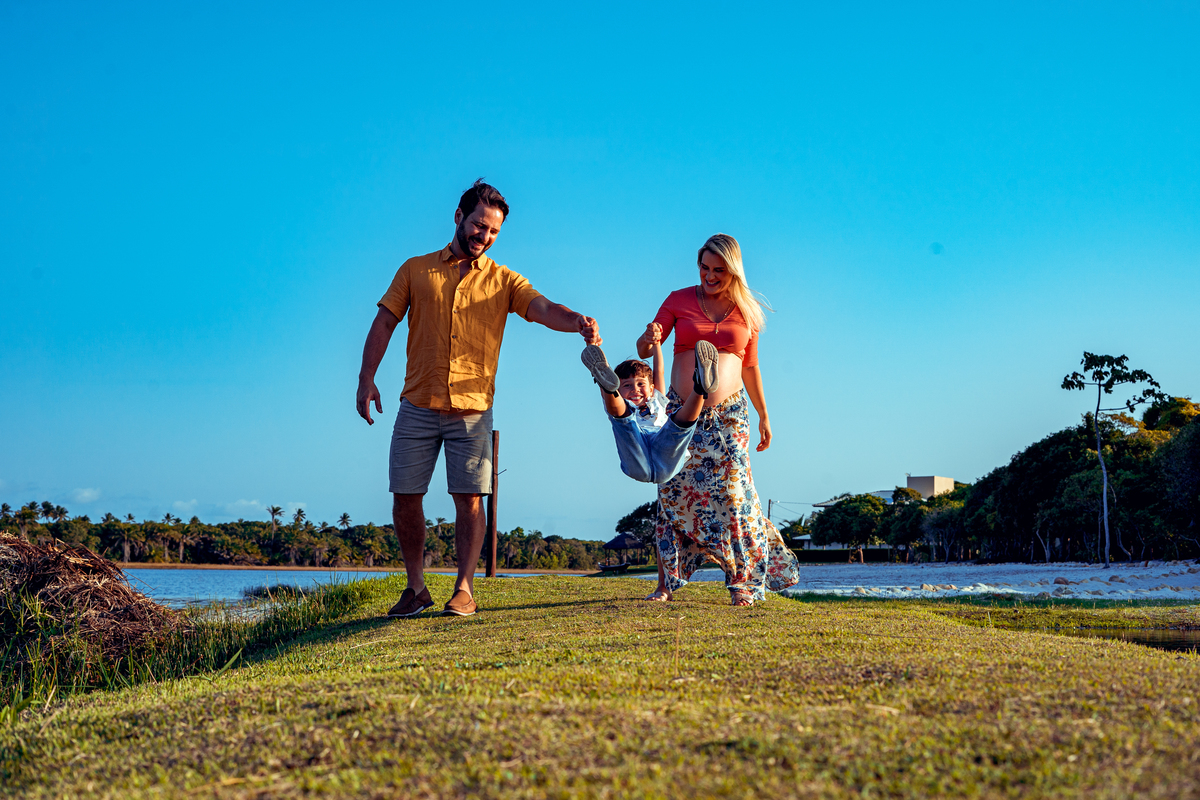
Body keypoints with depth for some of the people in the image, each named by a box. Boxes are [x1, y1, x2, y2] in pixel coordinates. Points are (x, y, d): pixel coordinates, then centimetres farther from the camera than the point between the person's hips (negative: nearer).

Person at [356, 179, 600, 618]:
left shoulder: (504, 281, 7)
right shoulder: (415, 270, 9)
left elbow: (544, 309, -10)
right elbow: (384, 322, 7)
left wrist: (577, 321, -32)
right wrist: (366, 378, -5)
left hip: (472, 410, -1)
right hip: (417, 407, 1)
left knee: (469, 499, -3)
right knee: (404, 498, 3)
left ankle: (464, 589, 6)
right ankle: (416, 588, 17)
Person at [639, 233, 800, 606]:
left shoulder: (745, 311, 9)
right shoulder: (679, 300, 5)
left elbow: (750, 367, 15)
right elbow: (645, 347, 1)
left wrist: (764, 415, 14)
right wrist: (648, 342, -23)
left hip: (729, 414, 0)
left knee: (731, 492, -9)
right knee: (675, 492, -2)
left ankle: (744, 583, -3)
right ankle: (668, 583, 5)